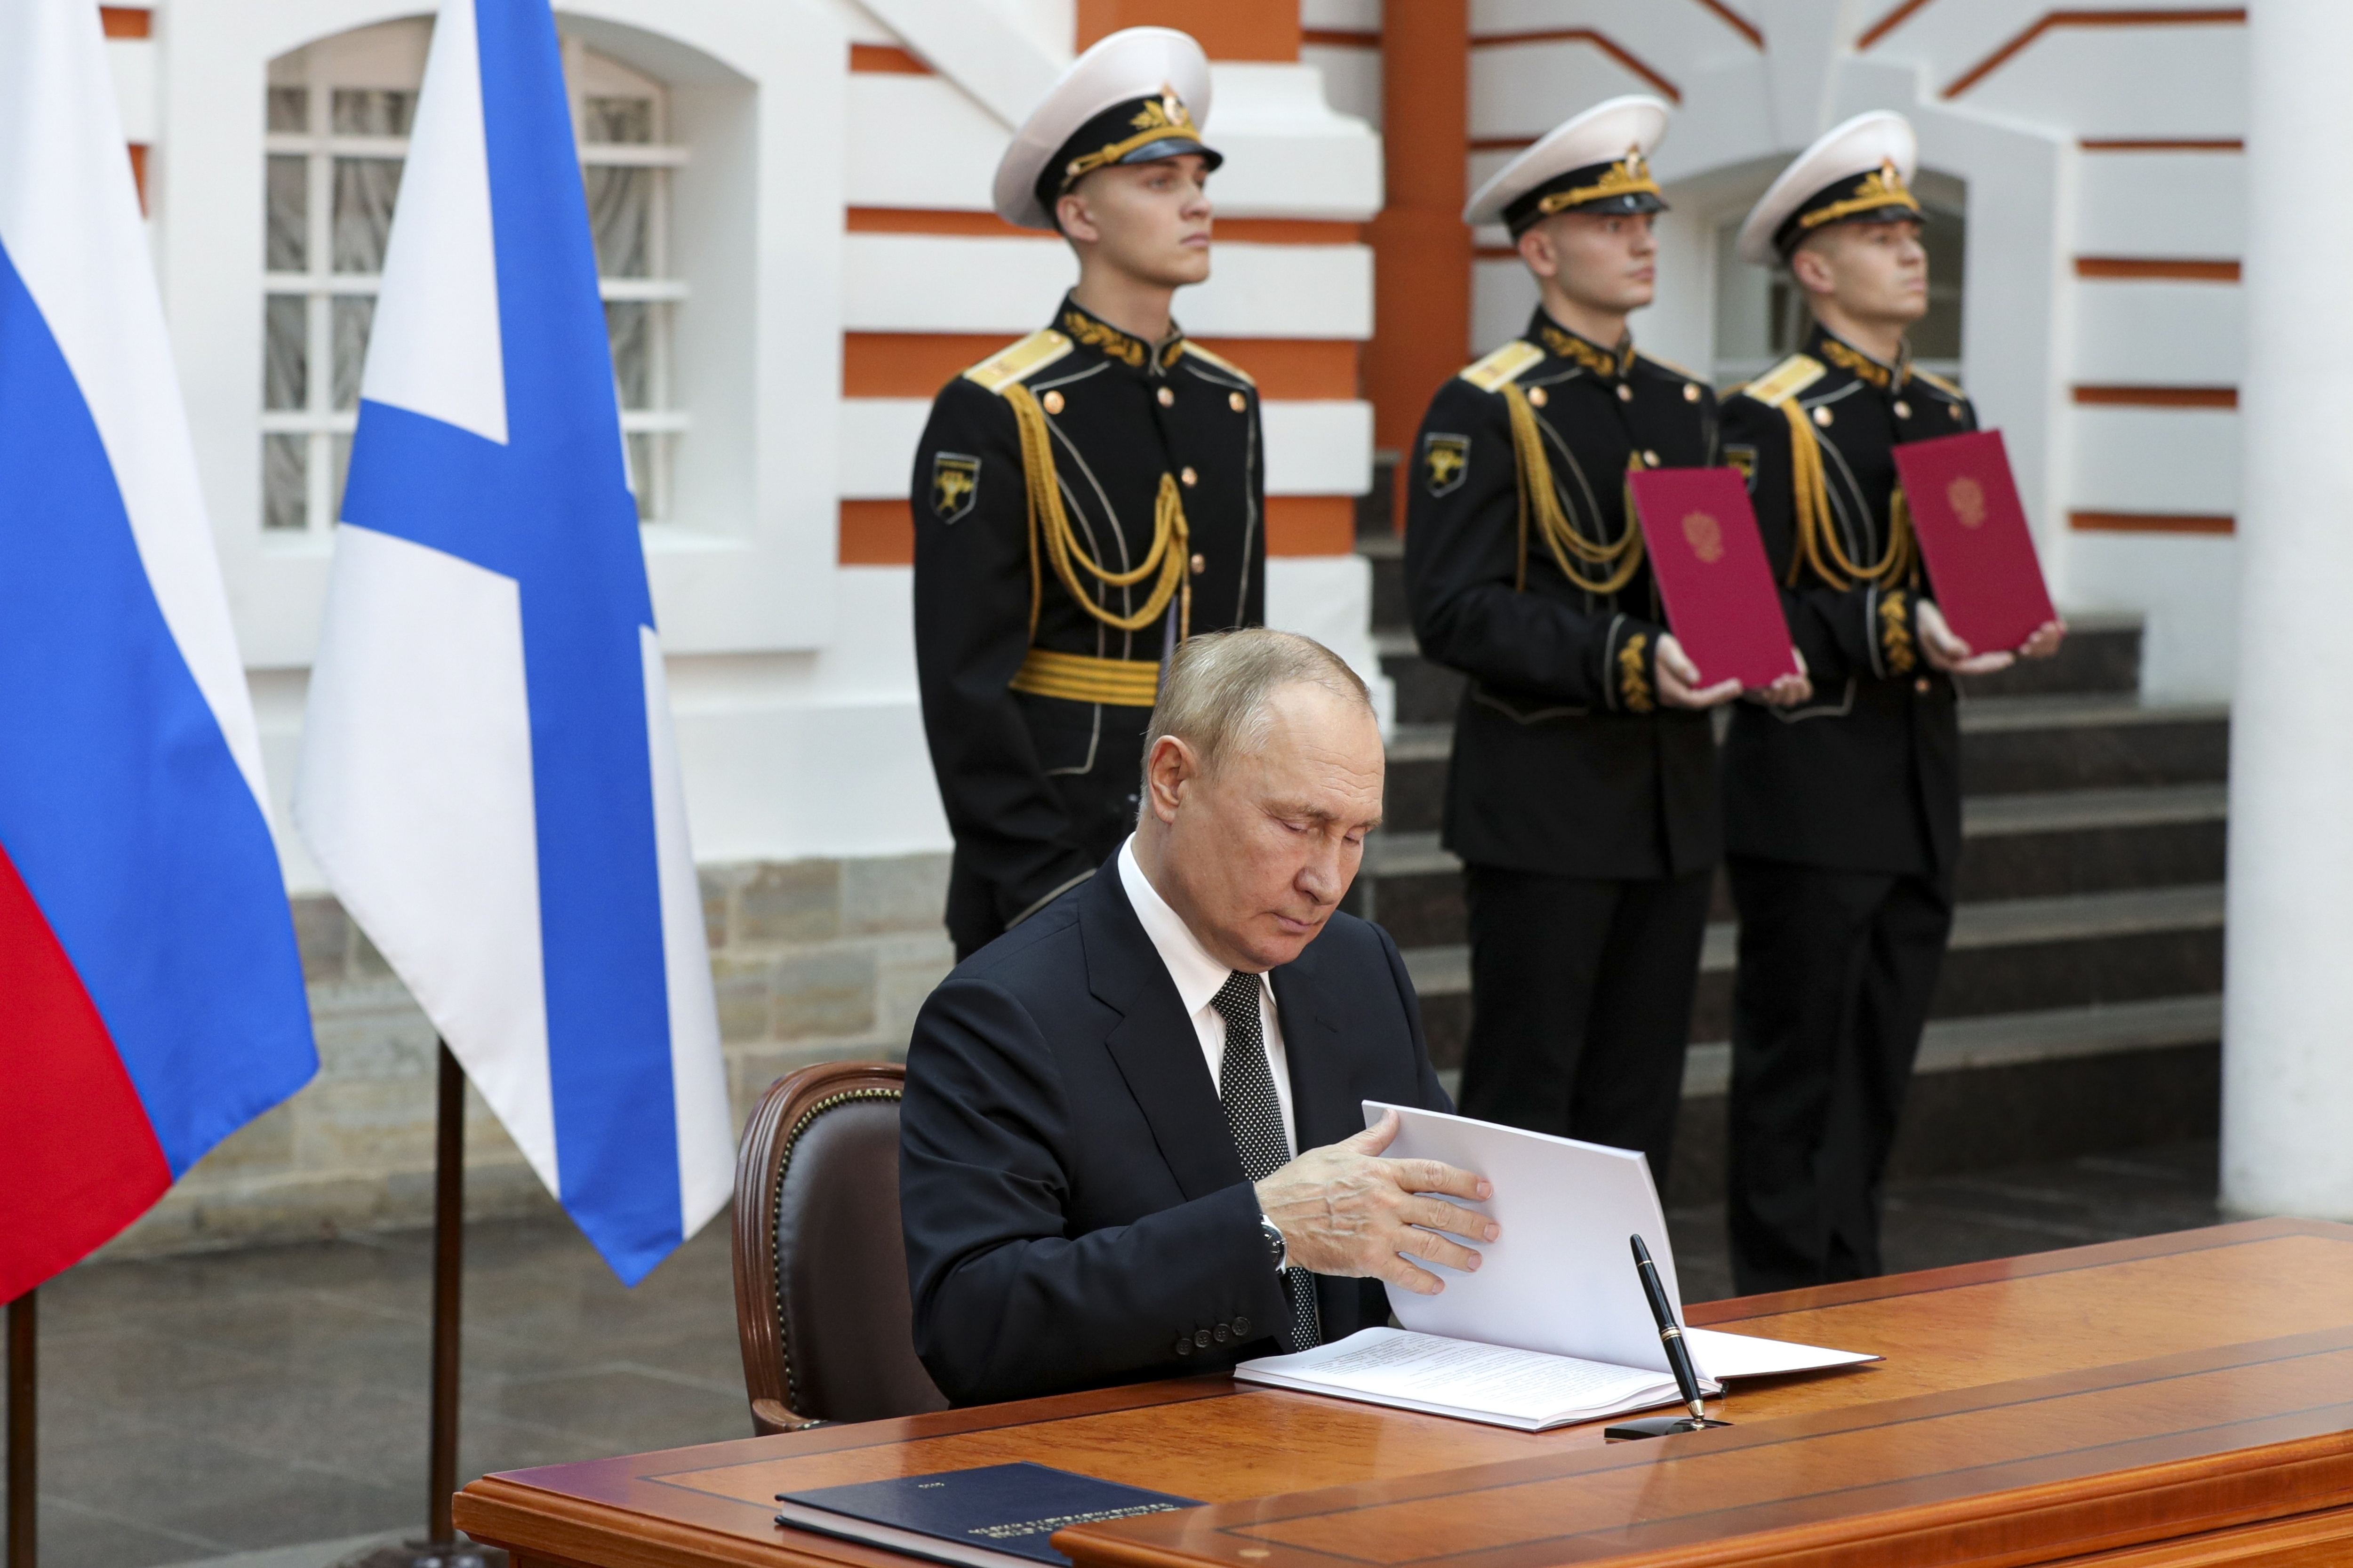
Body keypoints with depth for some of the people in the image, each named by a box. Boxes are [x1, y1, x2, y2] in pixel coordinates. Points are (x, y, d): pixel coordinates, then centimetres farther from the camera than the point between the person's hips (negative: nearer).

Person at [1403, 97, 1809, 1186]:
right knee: (1526, 1095, -2)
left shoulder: (1685, 405, 14)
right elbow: (1452, 611, -16)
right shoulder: (1483, 412, -8)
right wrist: (1628, 663, -25)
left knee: (1639, 1096, 10)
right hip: (1544, 800, -7)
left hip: (1673, 798, 7)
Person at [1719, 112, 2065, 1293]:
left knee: (1879, 1073, 12)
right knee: (1798, 1074, -2)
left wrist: (2015, 628, -1)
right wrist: (1895, 630, -24)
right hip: (1812, 795, -7)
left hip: (1922, 794, 7)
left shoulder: (1947, 414, 15)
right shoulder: (1769, 419, -9)